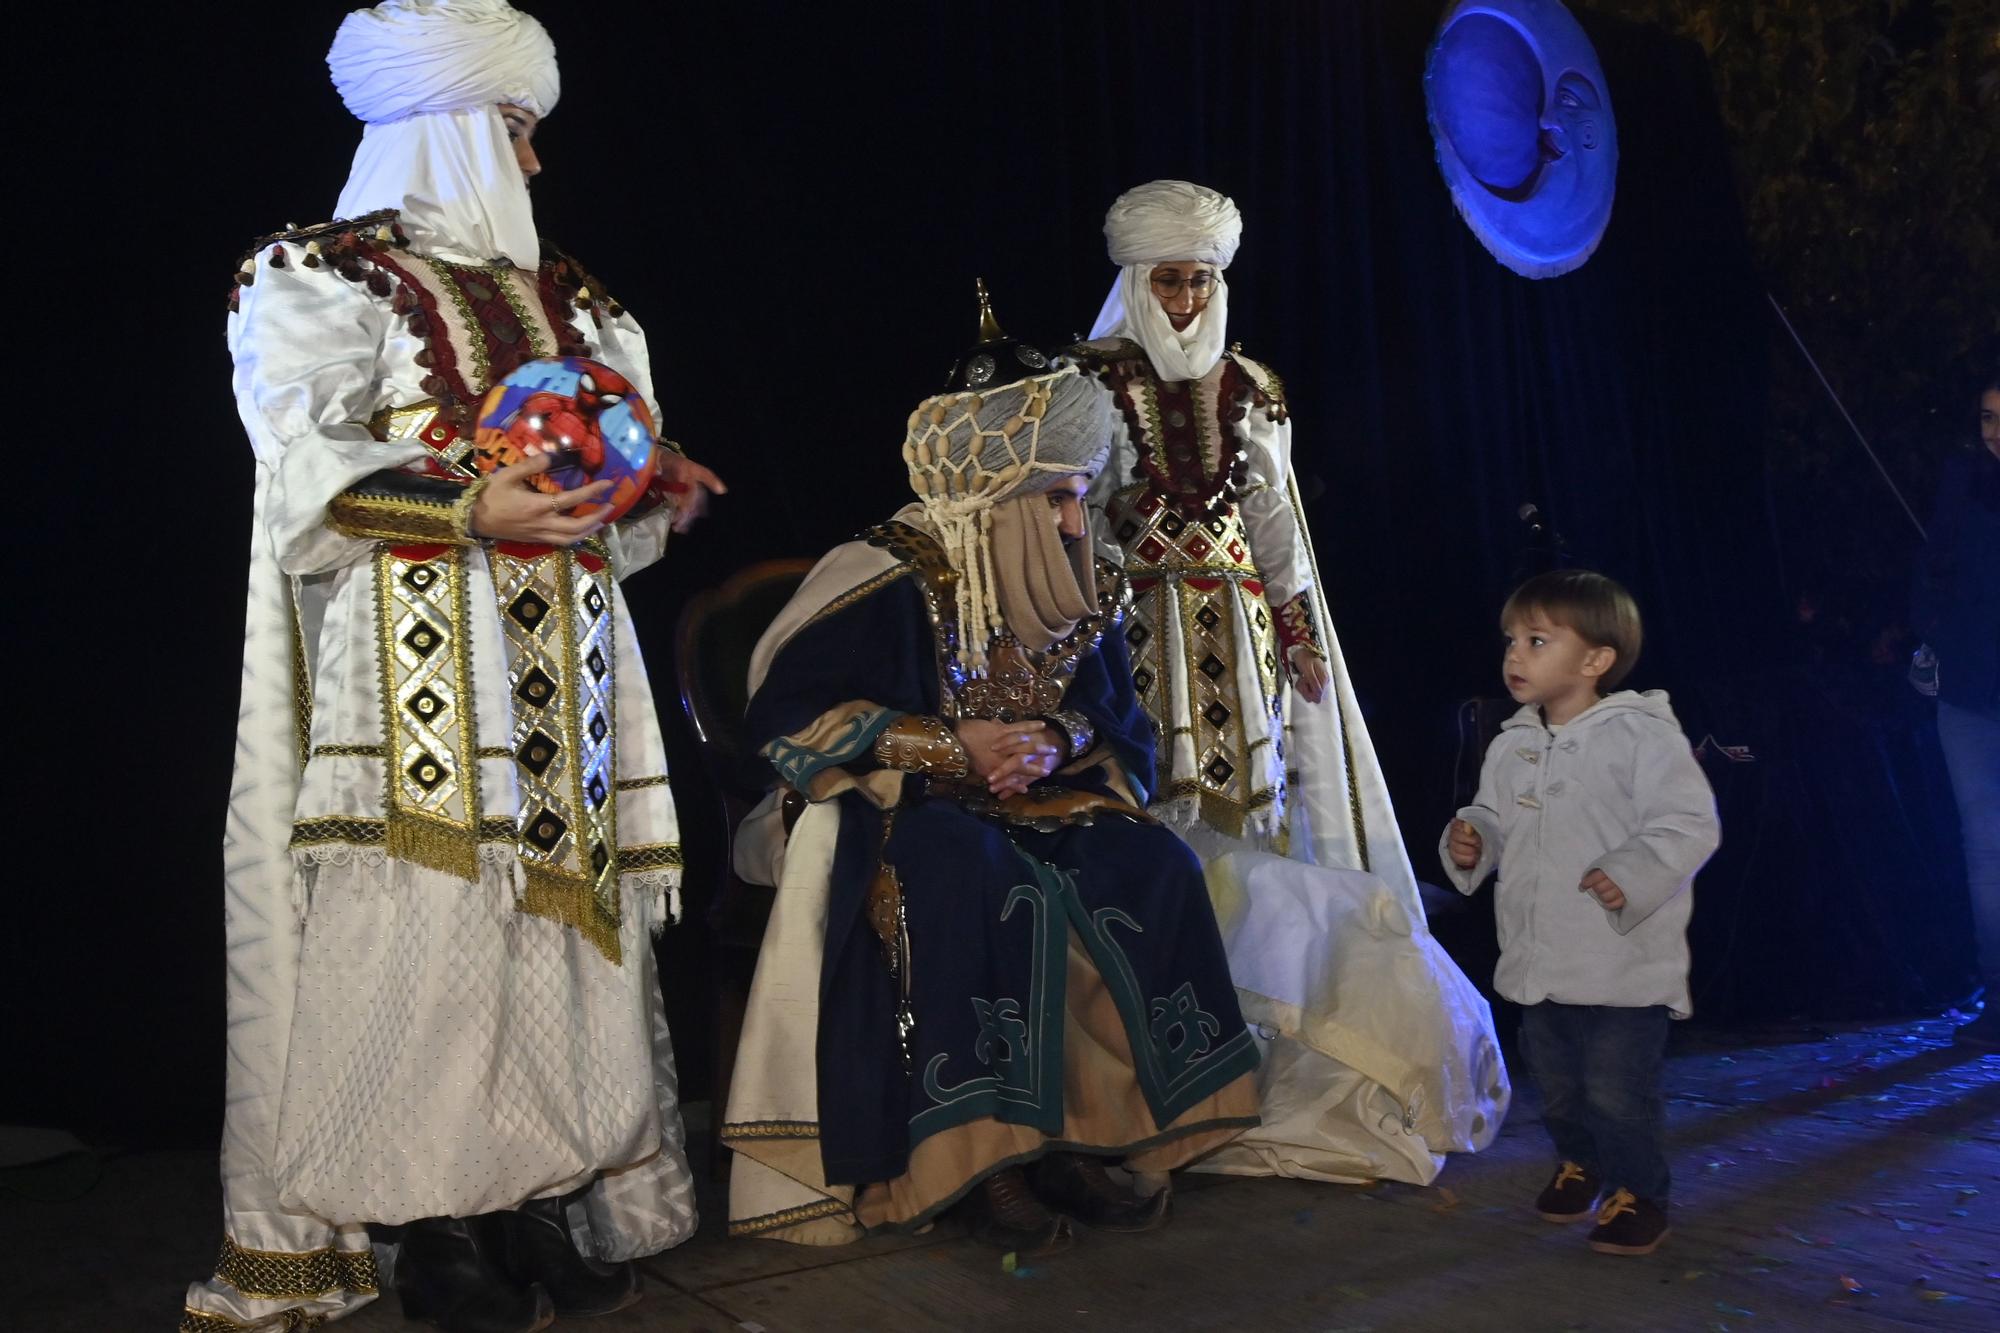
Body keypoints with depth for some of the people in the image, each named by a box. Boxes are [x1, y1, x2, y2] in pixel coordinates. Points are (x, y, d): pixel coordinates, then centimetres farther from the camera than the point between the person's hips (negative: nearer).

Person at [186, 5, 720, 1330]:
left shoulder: (562, 299, 22)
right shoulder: (326, 278, 3)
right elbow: (309, 471, -9)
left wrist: (656, 489, 0)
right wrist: (472, 506, -22)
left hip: (556, 657, 6)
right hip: (415, 657, -6)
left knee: (557, 902, 2)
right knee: (429, 915, -9)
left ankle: (541, 1201, 10)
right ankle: (430, 1225, -1)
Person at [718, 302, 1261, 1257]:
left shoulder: (1072, 589, 5)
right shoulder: (891, 581, -14)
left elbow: (1109, 716, 12)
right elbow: (789, 716, -17)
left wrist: (1057, 742, -14)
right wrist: (954, 747, -21)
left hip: (1034, 806, 6)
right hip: (898, 810, -6)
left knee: (1152, 869, -19)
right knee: (970, 886, -38)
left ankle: (1075, 1136, -16)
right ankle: (986, 1156, -25)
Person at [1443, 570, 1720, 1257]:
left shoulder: (1641, 734, -13)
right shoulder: (1510, 745, 8)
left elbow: (1690, 824, -16)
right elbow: (1497, 819, 21)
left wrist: (1634, 872, -28)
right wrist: (1471, 841, 0)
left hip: (1624, 966, -7)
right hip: (1537, 961, 7)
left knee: (1618, 1090, -1)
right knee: (1555, 1083, 20)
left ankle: (1639, 1191, 21)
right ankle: (1579, 1162, 43)